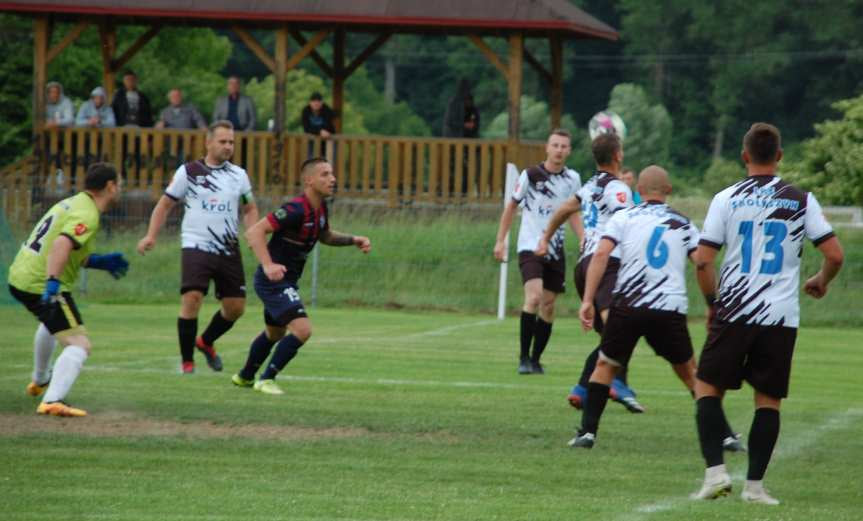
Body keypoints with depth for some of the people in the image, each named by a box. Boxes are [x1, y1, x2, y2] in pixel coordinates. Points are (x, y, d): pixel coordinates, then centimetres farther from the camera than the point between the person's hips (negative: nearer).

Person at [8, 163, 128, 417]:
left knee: (52, 321, 39)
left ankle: (40, 381, 57)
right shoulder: (87, 215, -15)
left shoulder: (72, 203, 15)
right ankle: (53, 400, -32)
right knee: (80, 345, -14)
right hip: (41, 285, -10)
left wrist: (100, 262, 19)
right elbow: (62, 244, -32)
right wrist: (53, 283, -40)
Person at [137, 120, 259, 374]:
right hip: (196, 246, -4)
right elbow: (165, 204, 6)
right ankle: (187, 360, -6)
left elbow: (250, 209, 18)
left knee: (235, 306, 5)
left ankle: (206, 342, 33)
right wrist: (151, 235, -6)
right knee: (192, 298, -19)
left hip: (228, 249, 4)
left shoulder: (238, 175, 9)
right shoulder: (188, 172, 1)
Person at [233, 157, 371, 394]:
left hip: (286, 282, 10)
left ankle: (245, 376, 46)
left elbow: (325, 235, 24)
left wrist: (353, 240, 7)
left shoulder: (320, 208, 3)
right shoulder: (296, 209, -25)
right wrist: (268, 265, -39)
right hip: (274, 280, -10)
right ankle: (266, 380, -8)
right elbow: (254, 232, -29)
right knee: (302, 329, -20)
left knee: (275, 333, 26)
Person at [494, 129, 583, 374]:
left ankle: (535, 359, 18)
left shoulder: (572, 179, 4)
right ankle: (524, 357, -16)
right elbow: (511, 207, 5)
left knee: (548, 307, 6)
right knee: (534, 297, -22)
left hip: (556, 251, 5)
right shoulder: (530, 175, -7)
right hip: (530, 247, -5)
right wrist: (500, 240, 2)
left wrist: (583, 238, 1)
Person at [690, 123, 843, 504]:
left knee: (707, 386, 10)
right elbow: (834, 255, 0)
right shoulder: (801, 201, 2)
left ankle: (715, 470, -4)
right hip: (781, 316, 1)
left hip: (735, 312, -1)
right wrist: (820, 282, 22)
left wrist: (712, 303, 14)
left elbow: (703, 261, -2)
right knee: (768, 400, 8)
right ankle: (754, 485, 4)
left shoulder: (726, 199, -1)